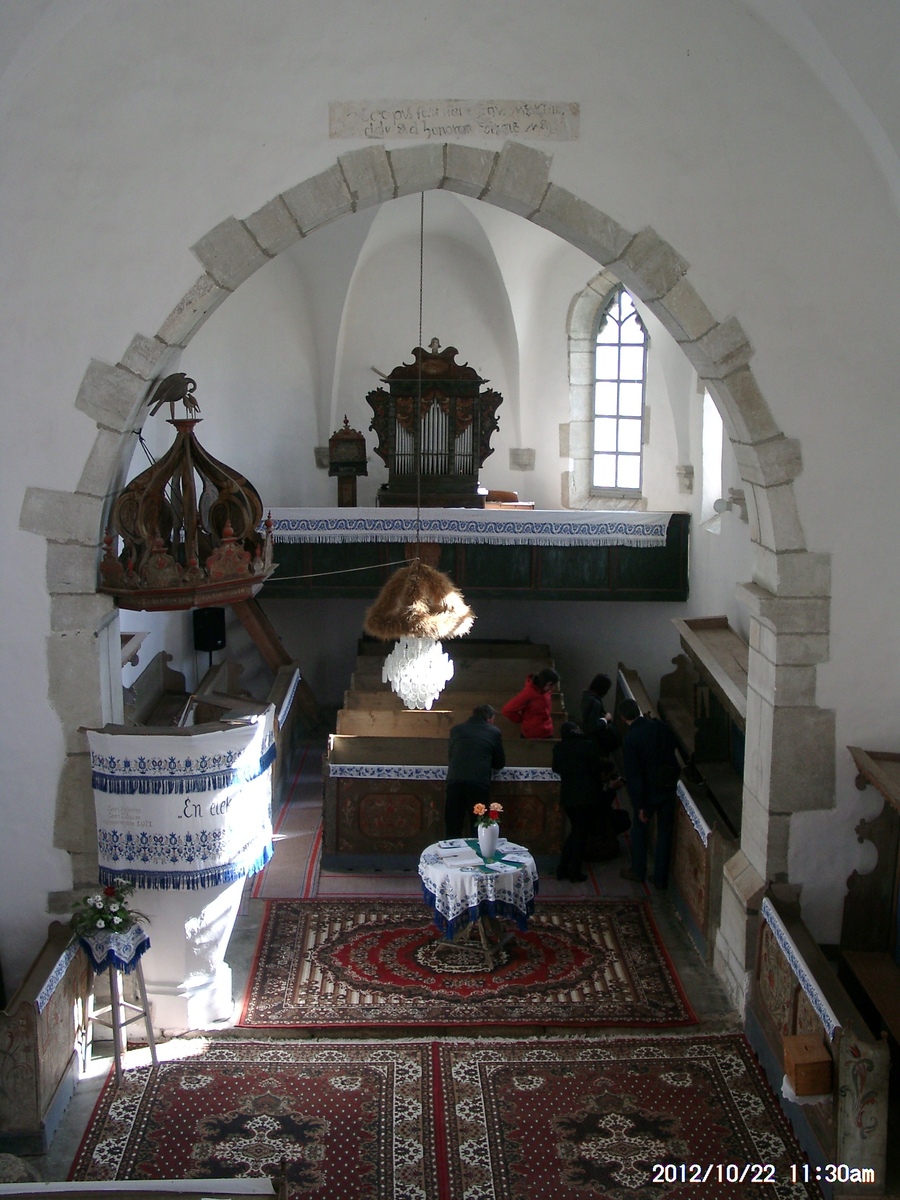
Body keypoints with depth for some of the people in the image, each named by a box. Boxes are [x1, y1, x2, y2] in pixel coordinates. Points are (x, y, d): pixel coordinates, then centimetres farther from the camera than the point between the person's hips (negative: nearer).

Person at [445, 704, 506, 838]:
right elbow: (500, 763, 18)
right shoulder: (494, 732, 10)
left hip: (454, 782, 2)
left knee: (452, 831, 6)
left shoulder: (456, 730, 17)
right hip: (479, 784, -2)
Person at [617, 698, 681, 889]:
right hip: (669, 787, 4)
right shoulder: (661, 726, -4)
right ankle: (660, 878, 19)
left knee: (639, 827, 18)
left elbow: (633, 775, -17)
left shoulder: (630, 740, -19)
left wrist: (640, 805, -12)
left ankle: (638, 871, 29)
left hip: (649, 790, -4)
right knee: (664, 832, 13)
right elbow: (673, 750, 8)